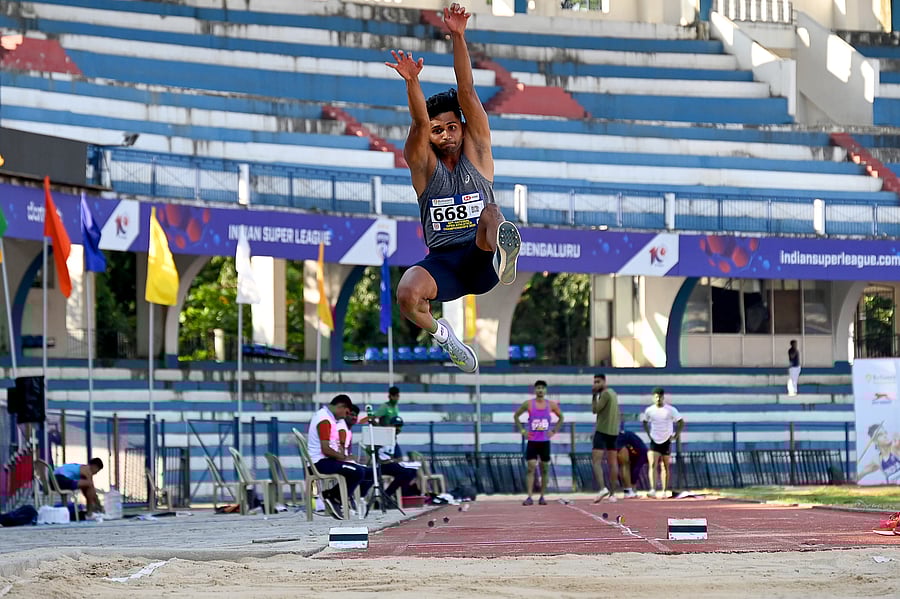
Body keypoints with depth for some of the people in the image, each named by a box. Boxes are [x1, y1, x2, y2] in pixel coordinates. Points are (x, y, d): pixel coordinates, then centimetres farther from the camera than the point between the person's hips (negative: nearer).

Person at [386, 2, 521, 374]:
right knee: (407, 294, -30)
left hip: (480, 260, -2)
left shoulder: (476, 153, 9)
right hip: (442, 263, 2)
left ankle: (503, 255, -67)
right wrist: (411, 82, -30)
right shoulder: (422, 163, 9)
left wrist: (458, 37, -9)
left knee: (490, 213, -32)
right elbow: (419, 122, -11)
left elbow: (467, 95, -1)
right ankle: (439, 333, 2)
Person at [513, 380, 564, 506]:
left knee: (545, 469, 6)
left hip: (545, 442, 2)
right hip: (532, 441, -2)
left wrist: (554, 431, 6)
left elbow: (561, 417, 17)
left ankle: (542, 496, 16)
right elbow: (516, 416, 9)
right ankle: (529, 497, -13)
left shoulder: (551, 405, 2)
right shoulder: (528, 404, -2)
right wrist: (522, 430, 0)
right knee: (531, 468, -11)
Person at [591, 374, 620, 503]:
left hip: (602, 431, -9)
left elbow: (595, 410, -13)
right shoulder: (613, 393, 17)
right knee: (613, 463, 9)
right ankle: (612, 493, 10)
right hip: (613, 432, 9)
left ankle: (603, 488, -28)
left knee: (596, 461, -12)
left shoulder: (605, 393, -11)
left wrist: (594, 395, -7)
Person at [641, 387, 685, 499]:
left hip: (666, 442, -1)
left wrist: (675, 435, -4)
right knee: (652, 465, -16)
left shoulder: (670, 410, -5)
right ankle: (653, 490, -25)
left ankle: (664, 491, 15)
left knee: (665, 467, 7)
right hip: (654, 441, 1)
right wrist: (649, 434, 9)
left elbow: (681, 422, 2)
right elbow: (644, 422, 20)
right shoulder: (649, 410, 2)